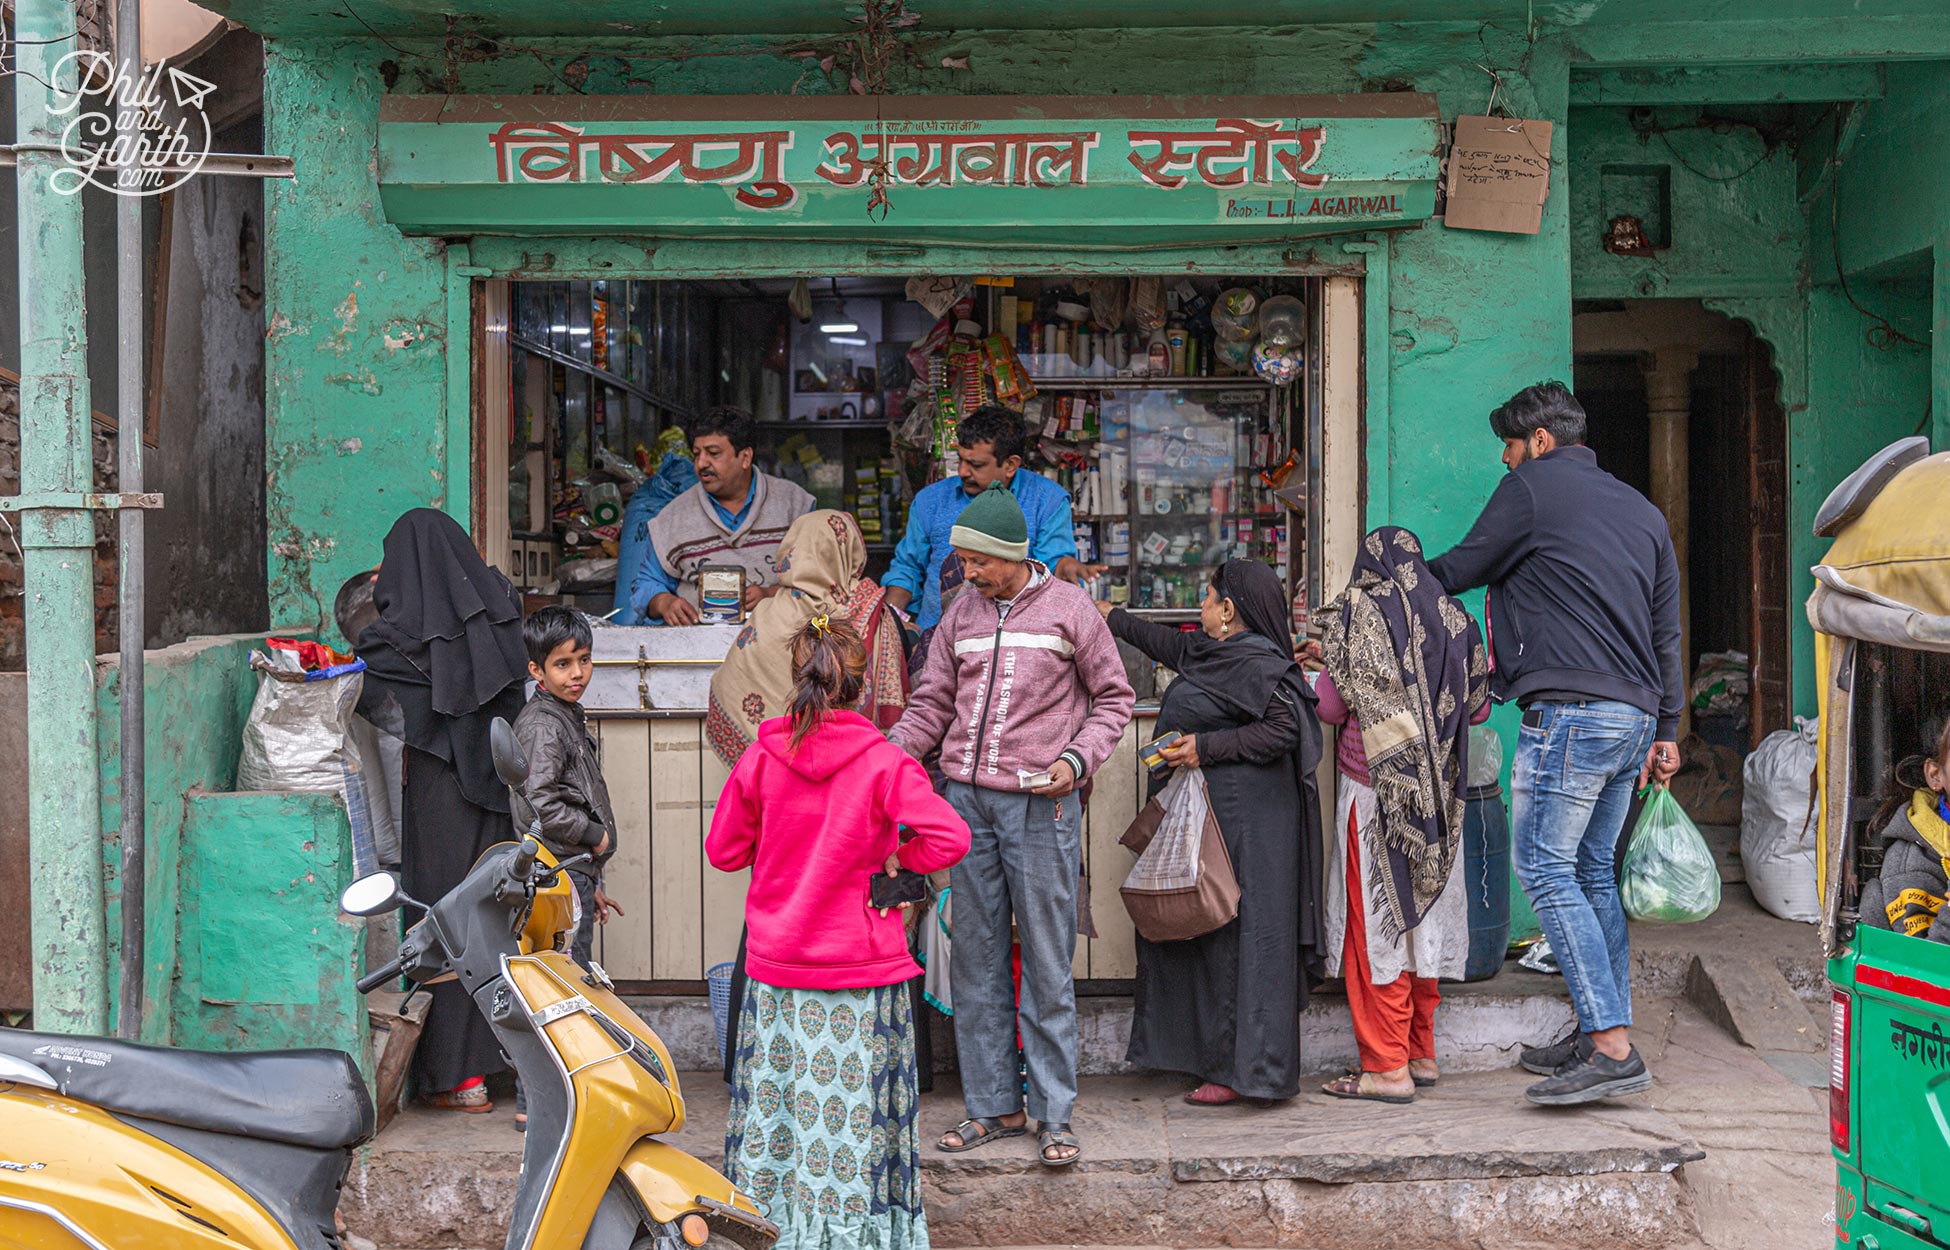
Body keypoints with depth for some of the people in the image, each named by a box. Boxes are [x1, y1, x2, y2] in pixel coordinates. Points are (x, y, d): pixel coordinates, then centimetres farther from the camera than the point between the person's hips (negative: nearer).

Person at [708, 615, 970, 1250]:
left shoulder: (760, 758, -3)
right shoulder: (884, 763, -10)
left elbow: (723, 851, 6)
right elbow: (950, 837, -17)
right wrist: (894, 858, 0)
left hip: (775, 965, 3)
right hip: (860, 966, -3)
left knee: (774, 1095, 13)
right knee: (853, 1102, 5)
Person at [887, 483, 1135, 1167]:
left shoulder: (1069, 607, 2)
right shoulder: (962, 612, 12)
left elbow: (1114, 699, 6)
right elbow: (930, 705, 14)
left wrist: (1076, 759, -10)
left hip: (1040, 803, -4)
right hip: (966, 799, 4)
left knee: (1046, 963, -1)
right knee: (976, 959, 7)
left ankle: (1055, 1115, 6)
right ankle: (994, 1105, 16)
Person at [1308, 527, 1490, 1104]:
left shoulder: (1357, 613, -7)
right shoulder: (1453, 618, 6)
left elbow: (1332, 707, -9)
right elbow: (1477, 708, 10)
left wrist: (1328, 664, 11)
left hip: (1375, 788, -5)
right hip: (1436, 794, 5)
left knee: (1376, 920, -2)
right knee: (1424, 914, 13)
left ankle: (1387, 1066, -1)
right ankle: (1422, 1053, 20)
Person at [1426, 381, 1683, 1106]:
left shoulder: (1532, 488, -1)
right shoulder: (1641, 510, 21)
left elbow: (1460, 570, 4)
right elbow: (1666, 631, 21)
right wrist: (1665, 731, 24)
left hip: (1569, 712, -8)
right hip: (1633, 716, 9)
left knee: (1546, 871, -9)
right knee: (1593, 872, 14)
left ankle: (1612, 1049, -15)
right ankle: (1601, 1033, 15)